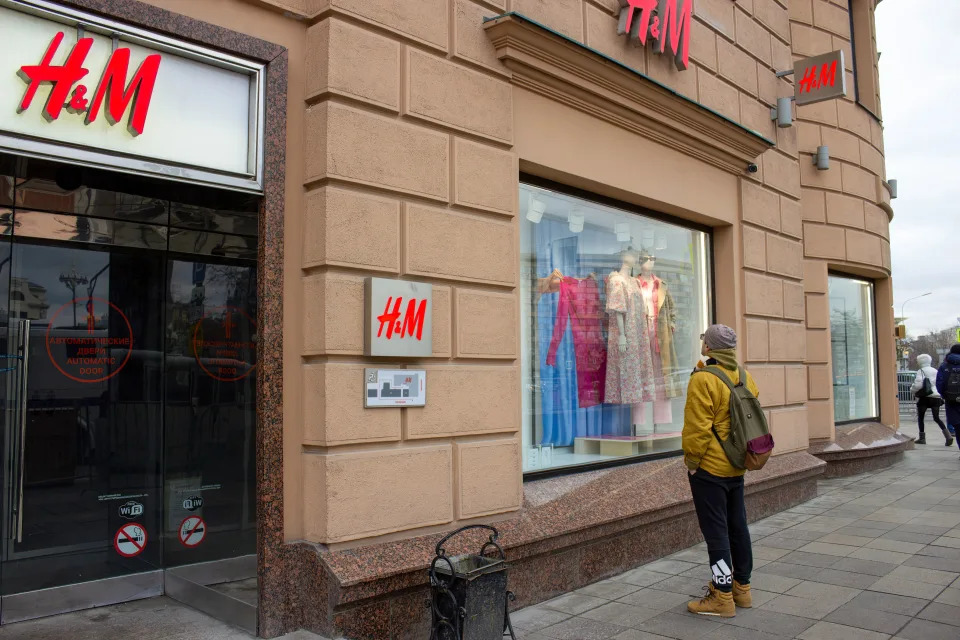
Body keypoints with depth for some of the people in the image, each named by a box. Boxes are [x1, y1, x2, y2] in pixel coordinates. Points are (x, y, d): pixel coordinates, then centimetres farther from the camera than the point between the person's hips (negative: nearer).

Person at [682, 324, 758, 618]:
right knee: (737, 526, 16)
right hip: (736, 467, 8)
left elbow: (698, 428, -19)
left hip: (709, 467, -8)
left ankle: (723, 596, 5)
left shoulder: (703, 380, -19)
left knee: (715, 530, -1)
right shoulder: (744, 378, 5)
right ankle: (741, 588, 27)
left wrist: (692, 461, -10)